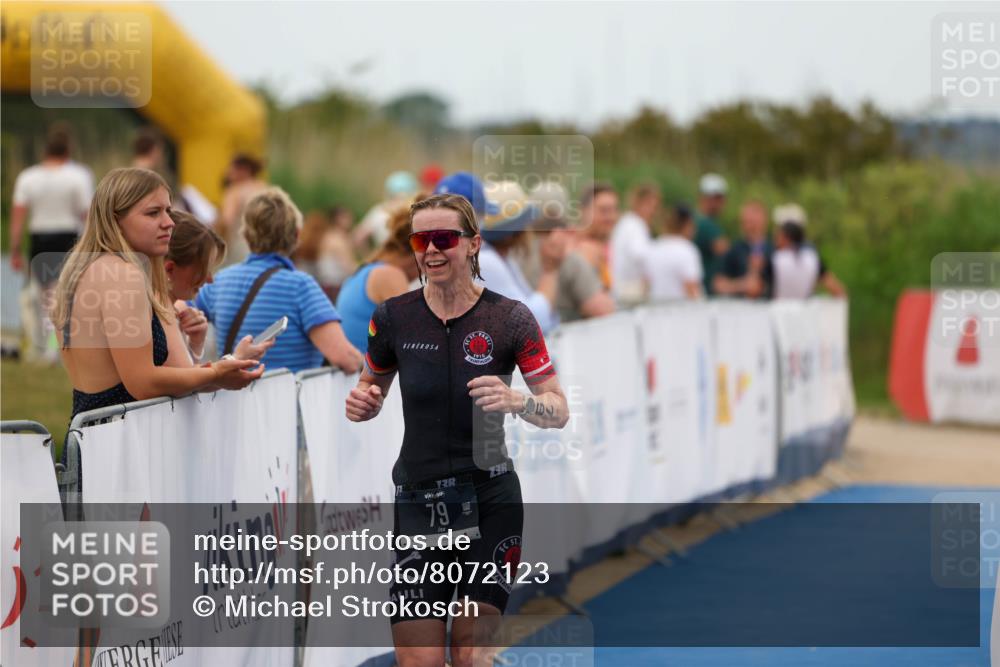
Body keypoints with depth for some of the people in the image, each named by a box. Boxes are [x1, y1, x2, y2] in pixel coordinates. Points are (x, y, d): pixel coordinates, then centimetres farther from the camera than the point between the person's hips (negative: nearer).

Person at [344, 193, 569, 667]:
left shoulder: (509, 318, -3)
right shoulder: (393, 317, 2)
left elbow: (559, 411, -4)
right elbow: (371, 389, 17)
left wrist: (516, 401, -25)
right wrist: (361, 403, -7)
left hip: (490, 502, -1)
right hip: (417, 499, 2)